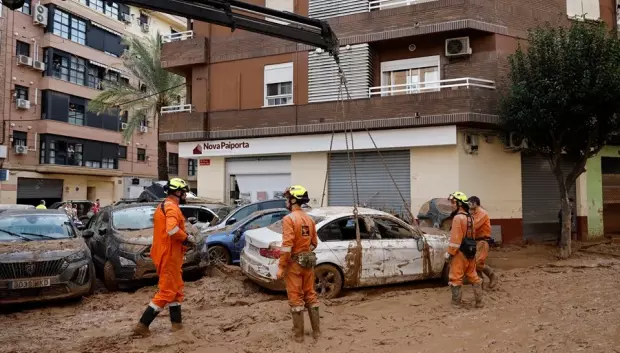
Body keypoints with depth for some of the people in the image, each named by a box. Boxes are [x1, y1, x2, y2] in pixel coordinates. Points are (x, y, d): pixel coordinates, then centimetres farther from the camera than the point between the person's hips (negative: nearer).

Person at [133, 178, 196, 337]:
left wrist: (184, 238, 8)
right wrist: (187, 238, -17)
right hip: (169, 255, -11)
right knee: (167, 291, -4)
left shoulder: (163, 206, 17)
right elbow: (172, 229, -33)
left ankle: (177, 323, 23)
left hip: (164, 253, 11)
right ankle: (142, 325, -2)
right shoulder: (172, 207, -16)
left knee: (176, 288, 17)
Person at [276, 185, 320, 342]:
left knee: (296, 298, 2)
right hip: (308, 262, 7)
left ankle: (299, 334, 8)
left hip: (294, 263, -7)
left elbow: (287, 245, -22)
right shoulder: (310, 219, 7)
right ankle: (316, 330, 21)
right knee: (310, 295, 15)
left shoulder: (289, 219, -16)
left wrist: (281, 267, -17)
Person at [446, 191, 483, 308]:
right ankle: (479, 301, 19)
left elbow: (455, 238, -19)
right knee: (473, 276, 15)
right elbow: (469, 235, 15)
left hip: (460, 252, -9)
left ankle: (456, 302, 6)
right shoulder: (470, 217, 12)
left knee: (456, 278, 1)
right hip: (470, 251, 9)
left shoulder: (458, 217, -15)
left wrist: (449, 253, -15)